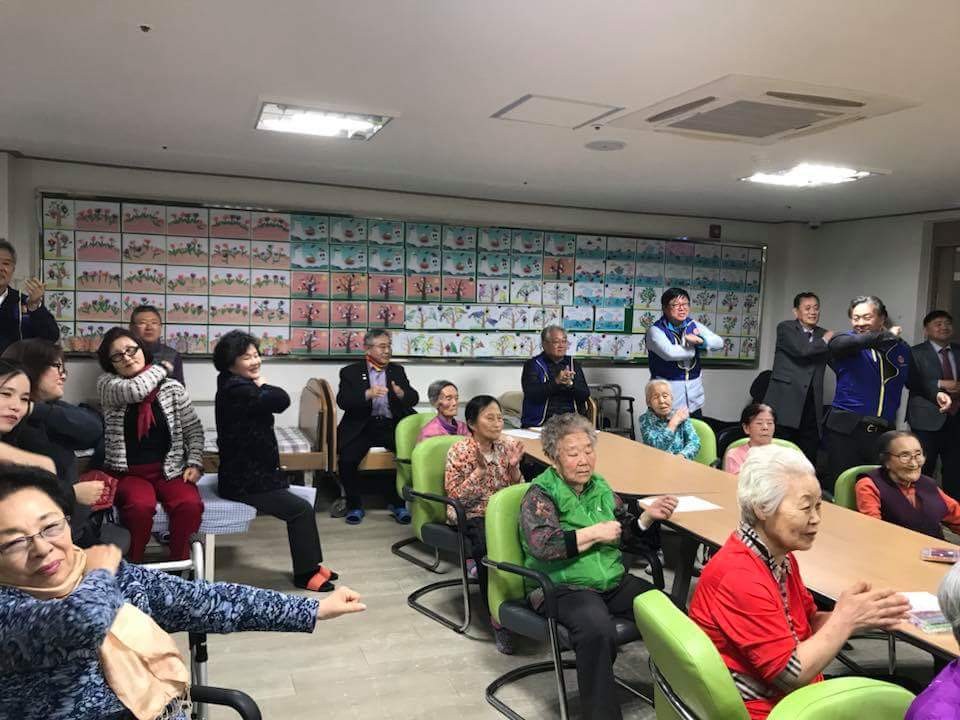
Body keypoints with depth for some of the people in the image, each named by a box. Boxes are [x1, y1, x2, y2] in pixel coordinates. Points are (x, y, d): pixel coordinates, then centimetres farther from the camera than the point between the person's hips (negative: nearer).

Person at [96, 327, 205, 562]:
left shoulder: (172, 388, 5)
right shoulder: (106, 384, 2)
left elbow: (194, 429, 7)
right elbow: (135, 390, -19)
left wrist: (194, 464, -7)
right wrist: (161, 368, -2)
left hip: (169, 470, 2)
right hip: (127, 472, -1)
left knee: (190, 504, -28)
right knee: (141, 506, -33)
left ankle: (179, 563, -5)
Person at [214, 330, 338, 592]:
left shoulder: (238, 385, 12)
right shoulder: (236, 389, -21)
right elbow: (281, 400, -28)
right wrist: (264, 386, -12)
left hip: (251, 472, 10)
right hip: (244, 480, -10)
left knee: (301, 504, 9)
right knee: (302, 509, -10)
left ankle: (311, 564, 19)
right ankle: (305, 573, 3)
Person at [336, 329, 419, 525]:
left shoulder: (397, 371, 16)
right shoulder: (351, 372, 7)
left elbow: (414, 398, 7)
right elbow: (342, 401, -8)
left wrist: (401, 393, -17)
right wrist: (367, 394, -24)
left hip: (391, 426, 2)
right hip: (362, 427, -2)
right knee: (346, 459, -26)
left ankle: (397, 502, -3)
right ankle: (355, 505, 0)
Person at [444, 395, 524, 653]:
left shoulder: (508, 445, 2)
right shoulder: (459, 451, -8)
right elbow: (456, 497, -13)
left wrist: (514, 467, -11)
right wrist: (480, 469, -21)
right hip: (469, 516, -4)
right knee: (488, 545, -34)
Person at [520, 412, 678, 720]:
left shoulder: (600, 485, 13)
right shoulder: (540, 494, -5)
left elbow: (627, 531, 22)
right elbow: (542, 546, -21)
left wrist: (647, 516, 1)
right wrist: (596, 533, -15)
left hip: (614, 581, 6)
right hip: (562, 587, -6)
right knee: (597, 629, -36)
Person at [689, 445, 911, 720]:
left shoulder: (780, 556, 1)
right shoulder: (740, 577, -28)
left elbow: (808, 624, 8)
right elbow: (791, 675, -24)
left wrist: (858, 616, -9)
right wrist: (845, 619, -17)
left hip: (794, 696, 8)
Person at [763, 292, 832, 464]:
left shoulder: (824, 335, 16)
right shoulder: (785, 328, 1)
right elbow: (801, 349, -17)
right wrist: (824, 341, -1)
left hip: (811, 409, 5)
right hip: (785, 405, -5)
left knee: (808, 461, 6)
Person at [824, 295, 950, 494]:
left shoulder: (901, 348, 12)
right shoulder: (845, 344, 0)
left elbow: (913, 382, 26)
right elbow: (844, 343, -26)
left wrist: (935, 395, 8)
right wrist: (887, 336, -18)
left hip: (883, 432, 3)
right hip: (846, 428, -3)